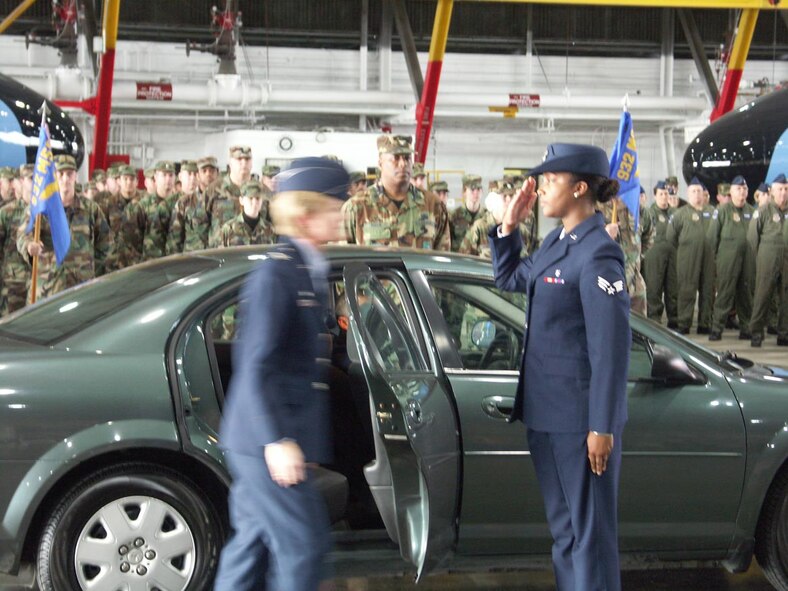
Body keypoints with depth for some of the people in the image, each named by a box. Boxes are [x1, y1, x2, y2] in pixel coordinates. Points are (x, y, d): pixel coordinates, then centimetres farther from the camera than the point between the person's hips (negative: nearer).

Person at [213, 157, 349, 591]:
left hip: (266, 441, 9)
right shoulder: (275, 273, -15)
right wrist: (277, 440, -24)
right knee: (304, 545, -4)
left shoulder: (309, 270, 12)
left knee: (254, 541, 14)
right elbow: (256, 366, -20)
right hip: (266, 441, -9)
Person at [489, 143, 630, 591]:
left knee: (591, 530, 2)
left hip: (581, 415, -9)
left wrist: (603, 427, -19)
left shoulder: (597, 255, -17)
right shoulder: (556, 242, 9)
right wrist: (509, 227, 11)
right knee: (564, 528, 18)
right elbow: (510, 280, 25)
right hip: (545, 410, 9)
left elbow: (611, 347, -19)